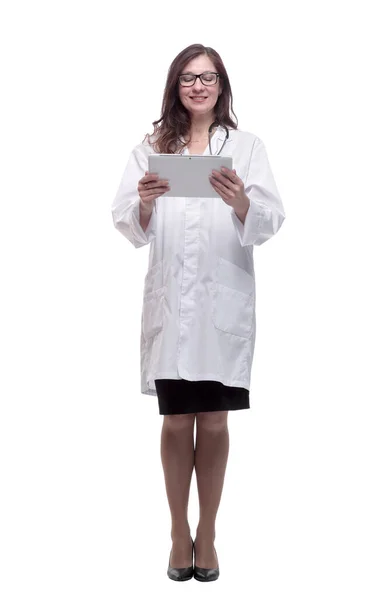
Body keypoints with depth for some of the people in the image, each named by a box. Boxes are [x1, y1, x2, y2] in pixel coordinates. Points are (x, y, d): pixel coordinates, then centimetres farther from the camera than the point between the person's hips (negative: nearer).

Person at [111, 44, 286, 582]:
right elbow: (129, 227, 2)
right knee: (176, 421, 7)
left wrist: (240, 202, -25)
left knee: (214, 422, 6)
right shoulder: (152, 147, 9)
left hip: (224, 302, -1)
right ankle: (179, 533, 20)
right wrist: (145, 203, -19)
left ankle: (207, 534, 20)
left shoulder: (246, 146, 5)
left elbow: (269, 224, -5)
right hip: (170, 301, 1)